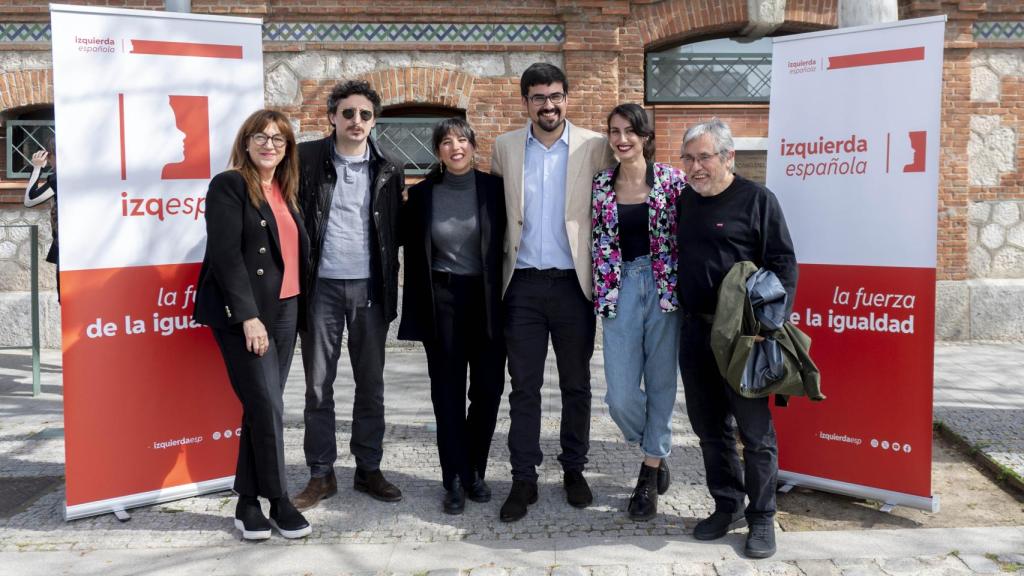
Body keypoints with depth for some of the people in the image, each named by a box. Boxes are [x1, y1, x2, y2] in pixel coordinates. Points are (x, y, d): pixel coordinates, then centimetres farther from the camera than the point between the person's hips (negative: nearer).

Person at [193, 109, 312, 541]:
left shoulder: (285, 191, 15)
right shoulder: (229, 186, -5)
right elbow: (226, 254, -14)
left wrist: (297, 309, 8)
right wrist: (248, 316, -19)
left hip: (285, 310, 7)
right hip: (244, 312, -6)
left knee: (260, 407, 9)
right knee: (268, 405, -6)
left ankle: (248, 504, 17)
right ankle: (278, 501, 8)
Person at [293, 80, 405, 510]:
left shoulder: (387, 171, 6)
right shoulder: (307, 159, 0)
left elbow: (394, 233, 10)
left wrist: (391, 289, 5)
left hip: (369, 287, 2)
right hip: (322, 286, -1)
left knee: (371, 383, 8)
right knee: (318, 385, 5)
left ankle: (368, 469, 21)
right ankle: (321, 474, 16)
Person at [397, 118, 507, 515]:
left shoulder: (494, 188, 0)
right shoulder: (422, 194, 3)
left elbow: (508, 242, 1)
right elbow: (413, 253, 5)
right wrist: (417, 312, 0)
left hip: (487, 299, 0)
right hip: (442, 300, 0)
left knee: (488, 388, 5)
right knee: (448, 392, 5)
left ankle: (475, 471, 24)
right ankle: (455, 480, 15)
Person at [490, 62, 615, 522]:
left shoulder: (595, 147, 0)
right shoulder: (504, 148, 5)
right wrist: (499, 265, 5)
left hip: (573, 282, -1)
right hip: (523, 283, 1)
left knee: (576, 384, 10)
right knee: (524, 386, 5)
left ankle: (574, 470, 26)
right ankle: (523, 478, 15)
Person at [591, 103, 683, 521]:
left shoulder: (672, 180, -1)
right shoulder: (601, 184, 7)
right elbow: (598, 242, 11)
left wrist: (680, 289, -5)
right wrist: (603, 294, 6)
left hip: (664, 286, -2)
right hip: (620, 288, 2)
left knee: (661, 384, 5)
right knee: (620, 396, -3)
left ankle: (651, 469, 24)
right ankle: (656, 452, 29)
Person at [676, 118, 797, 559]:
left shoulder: (756, 199, -5)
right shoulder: (684, 201, 11)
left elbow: (783, 264, -7)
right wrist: (680, 318, 10)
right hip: (695, 330, 6)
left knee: (755, 430, 3)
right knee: (710, 428, 13)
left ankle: (761, 518, 16)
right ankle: (727, 507, 28)